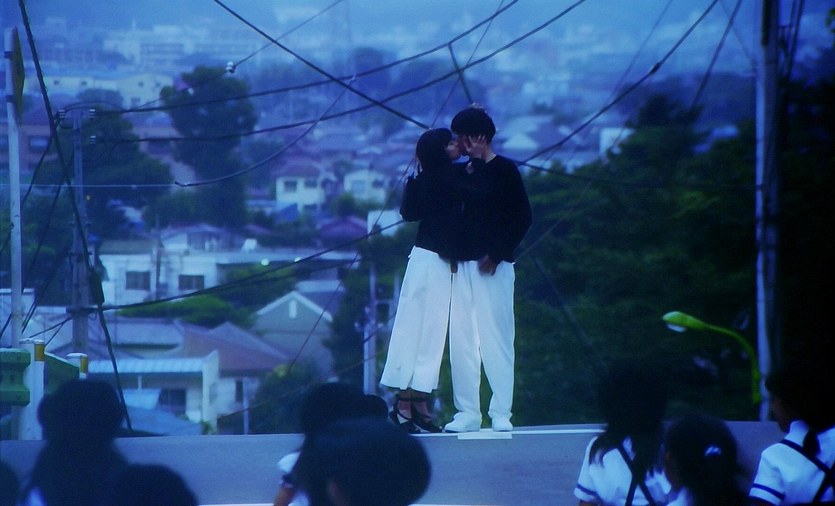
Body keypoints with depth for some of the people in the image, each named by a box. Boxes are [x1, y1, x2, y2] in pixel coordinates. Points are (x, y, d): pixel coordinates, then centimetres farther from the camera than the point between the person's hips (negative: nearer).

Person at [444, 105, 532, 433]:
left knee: (495, 338, -6)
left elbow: (523, 218, -6)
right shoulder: (464, 174, 16)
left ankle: (501, 413, -5)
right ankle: (467, 412, 3)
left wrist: (497, 254, -13)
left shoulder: (505, 171, -1)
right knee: (461, 339, 1)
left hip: (493, 266, -6)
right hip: (463, 266, 6)